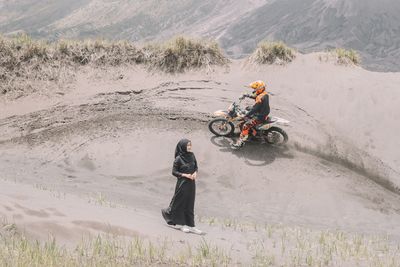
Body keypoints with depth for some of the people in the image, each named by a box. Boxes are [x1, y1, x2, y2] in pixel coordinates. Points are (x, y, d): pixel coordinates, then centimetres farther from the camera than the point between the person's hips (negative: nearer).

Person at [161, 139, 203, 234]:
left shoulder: (191, 155, 3)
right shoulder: (178, 159, -14)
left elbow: (196, 166, 14)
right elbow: (174, 172, -10)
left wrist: (195, 173, -6)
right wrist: (185, 175, -18)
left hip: (191, 183, 6)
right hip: (182, 183, -6)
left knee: (190, 204, 9)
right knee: (180, 203, 4)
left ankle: (190, 225, 14)